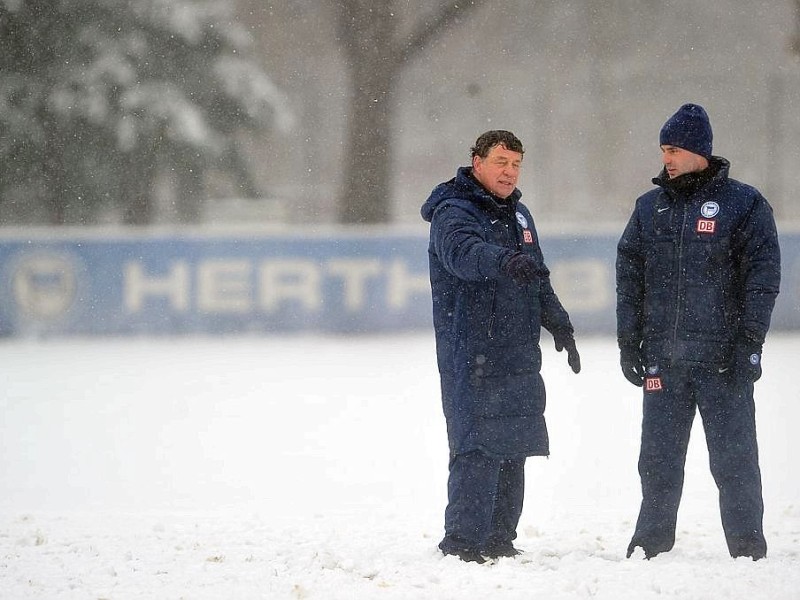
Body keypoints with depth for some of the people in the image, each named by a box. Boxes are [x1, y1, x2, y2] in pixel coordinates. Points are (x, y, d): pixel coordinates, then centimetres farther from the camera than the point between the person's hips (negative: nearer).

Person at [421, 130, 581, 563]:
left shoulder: (518, 215, 19)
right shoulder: (454, 213, -8)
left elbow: (538, 280, 31)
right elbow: (465, 251, -32)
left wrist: (559, 326, 28)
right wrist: (505, 260, -49)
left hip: (519, 356, 8)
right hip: (471, 354, -8)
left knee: (513, 447, 9)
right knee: (478, 447, -13)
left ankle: (499, 539, 17)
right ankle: (463, 541, -11)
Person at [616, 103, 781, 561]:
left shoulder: (744, 204, -1)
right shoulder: (650, 208, 12)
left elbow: (763, 277, -4)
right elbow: (630, 278, 14)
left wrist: (749, 342, -11)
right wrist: (629, 342, 7)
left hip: (723, 361, -4)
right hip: (663, 360, 4)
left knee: (734, 461, -1)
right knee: (658, 462, 6)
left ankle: (748, 550, 5)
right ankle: (652, 545, 14)